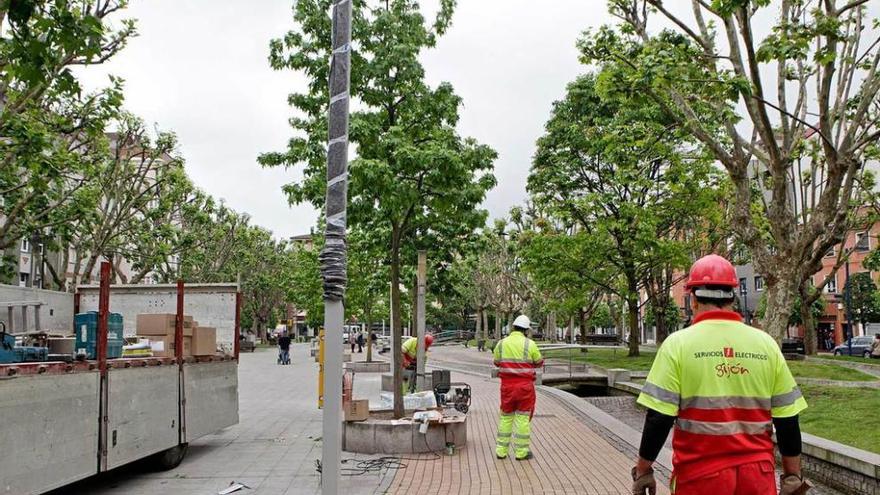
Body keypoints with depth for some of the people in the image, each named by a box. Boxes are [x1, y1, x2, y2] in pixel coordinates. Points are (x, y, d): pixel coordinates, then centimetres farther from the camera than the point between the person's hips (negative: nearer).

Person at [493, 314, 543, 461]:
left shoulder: (501, 343, 0)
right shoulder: (530, 344, -10)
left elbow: (497, 362, 13)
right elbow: (539, 363, 2)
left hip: (507, 384, 3)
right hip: (525, 385, -3)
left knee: (505, 417, 14)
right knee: (523, 418, 4)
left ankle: (501, 450, 17)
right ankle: (521, 452, 9)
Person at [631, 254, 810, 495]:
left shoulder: (678, 343, -8)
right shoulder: (766, 344, 2)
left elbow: (659, 418, -11)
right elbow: (788, 421, 4)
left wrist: (643, 470, -1)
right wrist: (793, 475, 13)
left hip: (701, 475, -2)